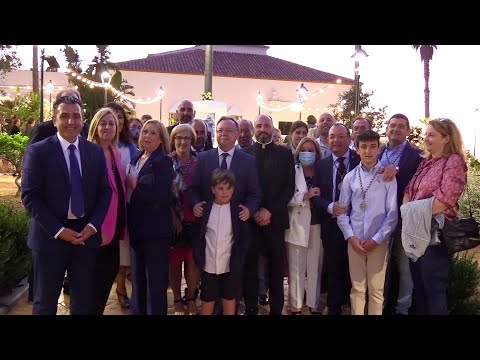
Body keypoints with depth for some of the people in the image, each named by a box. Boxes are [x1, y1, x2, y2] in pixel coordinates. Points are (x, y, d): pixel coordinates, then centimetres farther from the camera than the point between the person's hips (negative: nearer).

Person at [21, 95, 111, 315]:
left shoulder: (96, 152, 6)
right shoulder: (37, 151, -4)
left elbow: (105, 191, 5)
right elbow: (29, 196, -8)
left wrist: (93, 225, -8)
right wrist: (58, 230, -15)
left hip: (86, 233, 3)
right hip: (50, 235, -2)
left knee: (83, 300, 14)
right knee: (45, 301, 12)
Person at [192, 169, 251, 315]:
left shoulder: (238, 210, -5)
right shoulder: (205, 209, -2)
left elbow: (245, 236, -1)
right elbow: (197, 235, 5)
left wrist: (239, 259, -7)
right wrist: (198, 257, -2)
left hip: (231, 265, -1)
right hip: (209, 264, 1)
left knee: (229, 299, 14)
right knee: (207, 301, 13)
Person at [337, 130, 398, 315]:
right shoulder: (350, 177, 4)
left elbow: (392, 213, -4)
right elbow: (342, 211, 5)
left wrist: (376, 239, -8)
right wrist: (350, 237, -4)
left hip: (379, 242, -2)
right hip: (354, 241, 2)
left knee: (376, 290, 7)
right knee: (357, 289, 11)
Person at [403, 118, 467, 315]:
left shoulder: (454, 161, -11)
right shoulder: (424, 161, 13)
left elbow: (444, 199, -20)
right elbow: (409, 190, 10)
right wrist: (406, 213, -9)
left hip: (436, 232, -8)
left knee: (434, 287, 2)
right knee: (418, 285, 16)